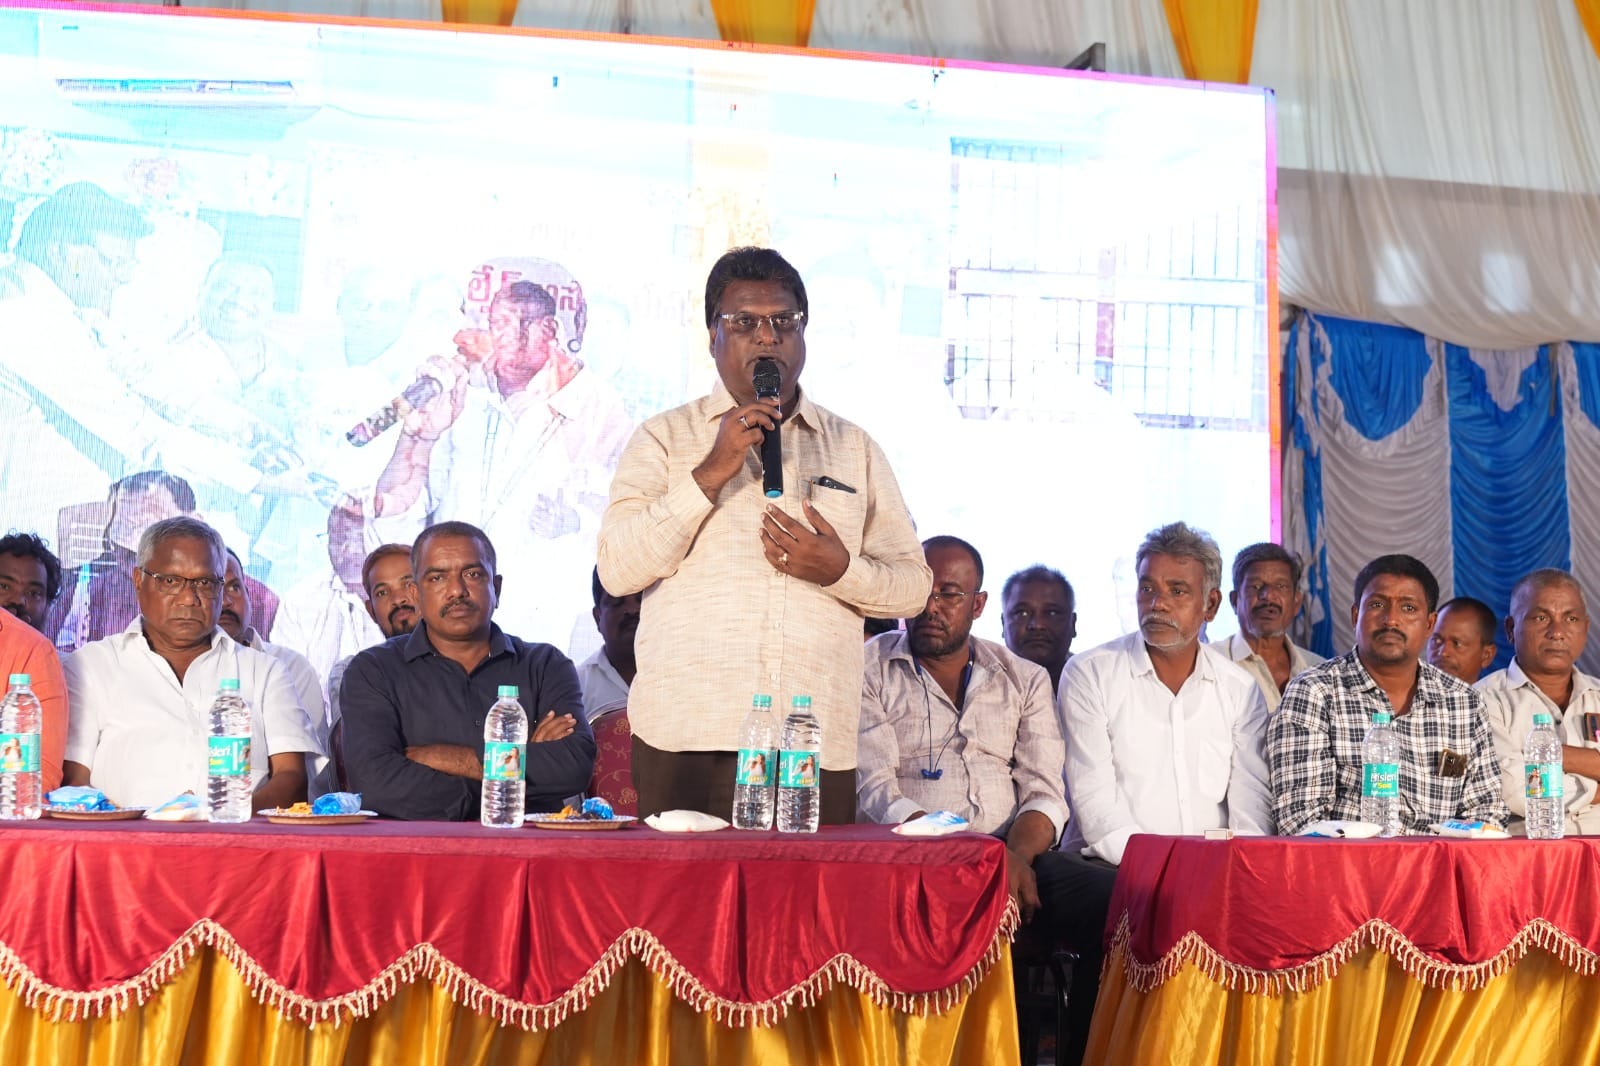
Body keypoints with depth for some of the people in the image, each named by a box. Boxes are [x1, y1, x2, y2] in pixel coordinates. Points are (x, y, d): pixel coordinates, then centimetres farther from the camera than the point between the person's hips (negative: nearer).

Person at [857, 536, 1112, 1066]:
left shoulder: (1025, 679, 19)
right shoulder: (869, 670, 9)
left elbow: (1043, 791, 9)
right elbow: (874, 790, -3)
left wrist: (1018, 851, -16)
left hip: (1013, 857, 4)